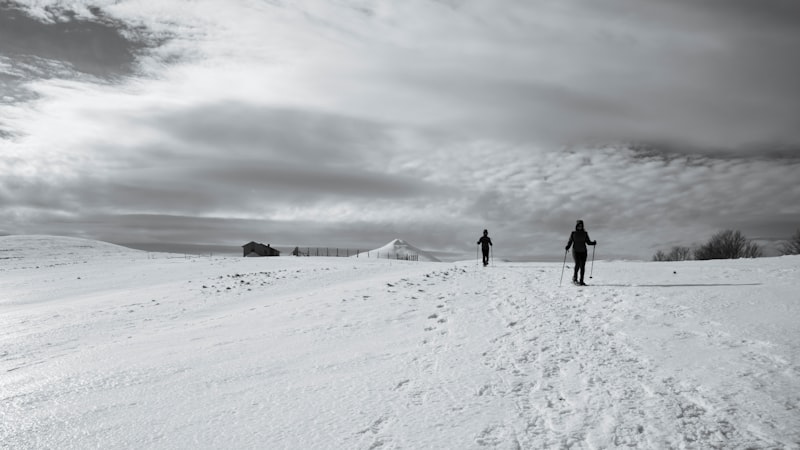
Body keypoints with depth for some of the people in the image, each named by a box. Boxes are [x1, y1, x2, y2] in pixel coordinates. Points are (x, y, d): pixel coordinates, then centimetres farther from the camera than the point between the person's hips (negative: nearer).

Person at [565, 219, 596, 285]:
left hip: (583, 251, 2)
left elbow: (588, 242, 11)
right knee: (577, 264, -19)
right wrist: (567, 247, -14)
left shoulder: (585, 233, 10)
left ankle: (581, 281, 2)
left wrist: (593, 243, -8)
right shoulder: (573, 233, 6)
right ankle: (574, 278, -2)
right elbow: (570, 241, 4)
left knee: (582, 266, -3)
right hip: (576, 251, -2)